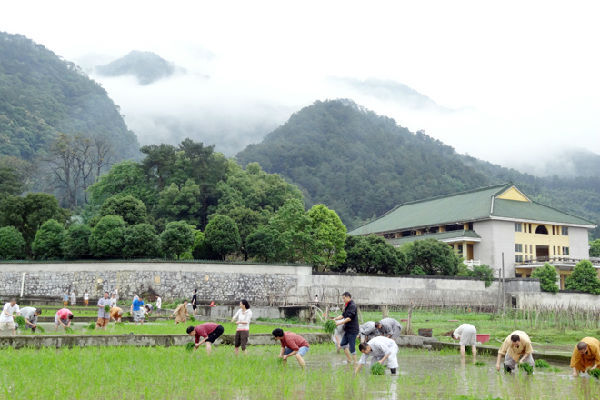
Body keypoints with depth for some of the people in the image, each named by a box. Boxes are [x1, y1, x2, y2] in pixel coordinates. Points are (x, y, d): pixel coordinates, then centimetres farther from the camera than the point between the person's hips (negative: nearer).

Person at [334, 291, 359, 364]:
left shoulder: (352, 306, -16)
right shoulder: (347, 306, 13)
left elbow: (349, 318, -23)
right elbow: (343, 315, 14)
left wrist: (340, 323, -25)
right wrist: (335, 319, 1)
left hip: (352, 330, -10)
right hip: (348, 329, 10)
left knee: (352, 347, -4)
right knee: (343, 344, 12)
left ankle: (355, 363, 4)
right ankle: (350, 360, 20)